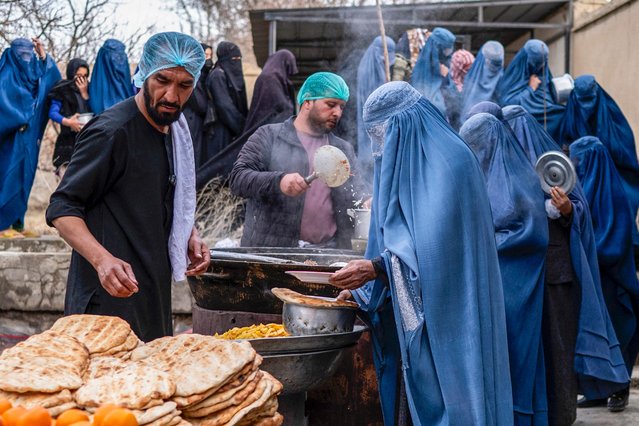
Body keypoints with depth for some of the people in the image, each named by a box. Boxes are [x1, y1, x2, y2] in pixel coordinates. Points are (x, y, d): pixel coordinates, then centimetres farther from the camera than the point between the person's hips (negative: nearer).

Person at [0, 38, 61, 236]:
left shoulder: (34, 73, 14)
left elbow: (55, 79, 18)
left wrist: (44, 57, 10)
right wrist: (19, 120, -16)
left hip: (29, 139, 8)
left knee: (24, 179, 8)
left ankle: (17, 223, 12)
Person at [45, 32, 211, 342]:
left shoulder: (174, 127, 11)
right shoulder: (112, 131, -17)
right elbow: (62, 209, -18)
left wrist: (188, 235, 7)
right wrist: (102, 259, -33)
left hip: (154, 292, 9)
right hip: (111, 297, -9)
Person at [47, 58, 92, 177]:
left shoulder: (86, 89, 15)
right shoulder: (63, 89, 0)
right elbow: (52, 113, -8)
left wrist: (84, 94, -1)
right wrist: (67, 121, -25)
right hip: (68, 141, -4)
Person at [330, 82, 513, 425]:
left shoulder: (449, 161, -13)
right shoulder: (402, 163, 14)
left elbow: (441, 242, -21)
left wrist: (376, 267, -25)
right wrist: (361, 288, 11)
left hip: (446, 315, -8)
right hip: (414, 311, 8)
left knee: (441, 398, -5)